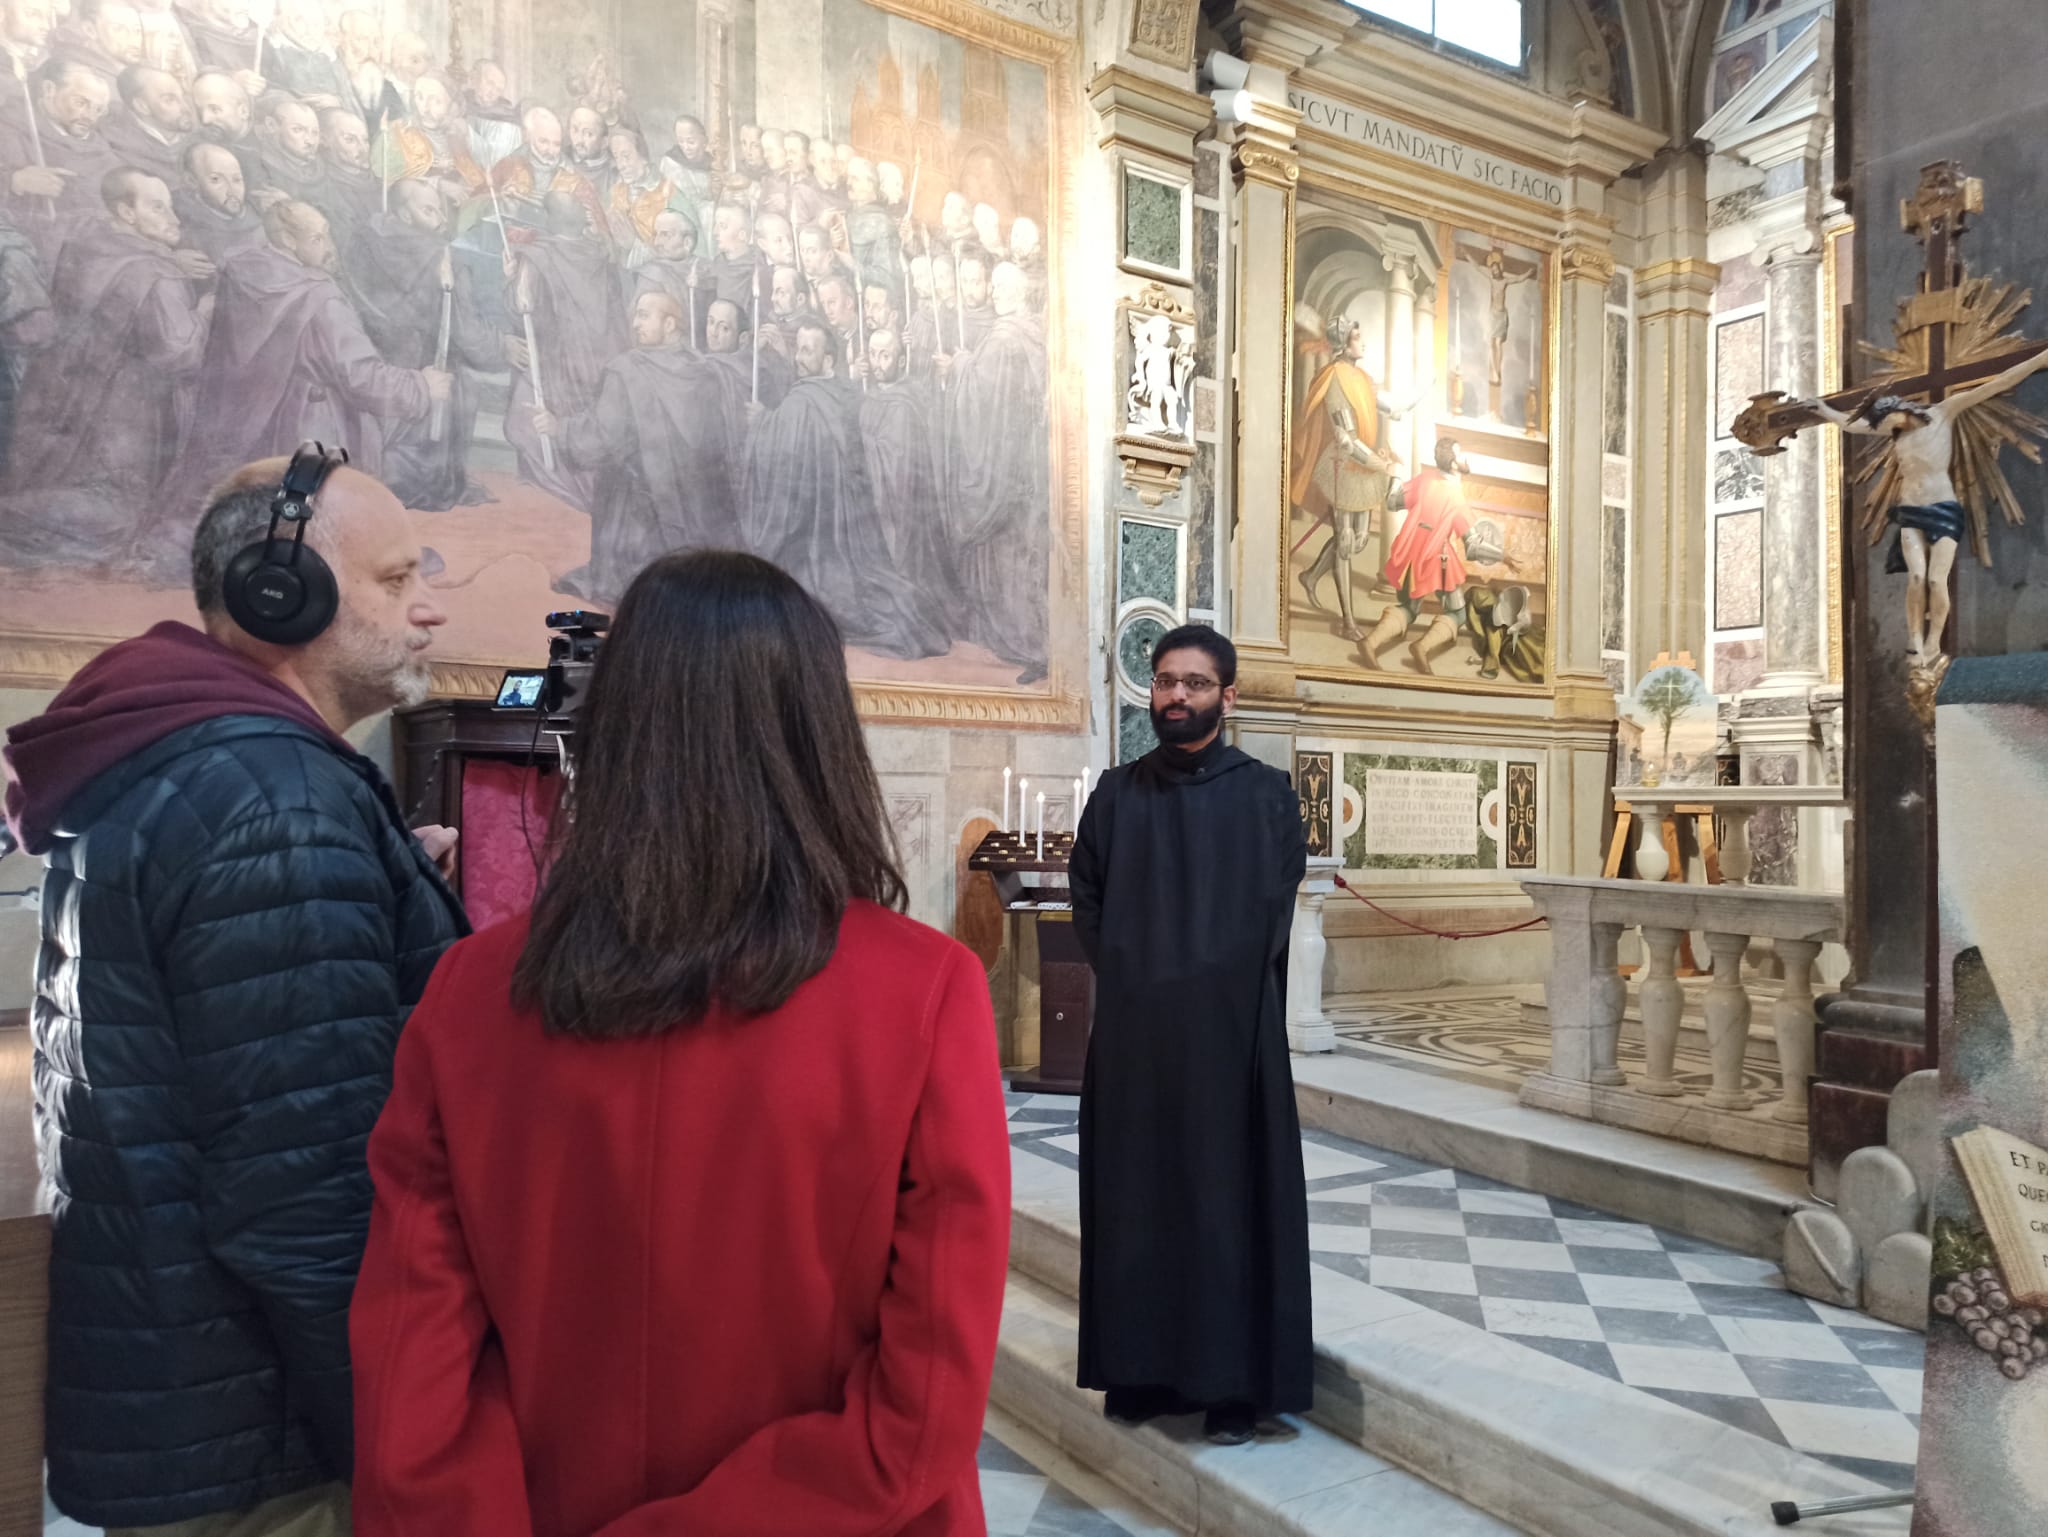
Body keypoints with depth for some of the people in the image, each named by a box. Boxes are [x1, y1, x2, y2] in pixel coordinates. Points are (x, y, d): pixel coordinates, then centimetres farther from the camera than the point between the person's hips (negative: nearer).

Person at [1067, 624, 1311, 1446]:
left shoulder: (1266, 794, 0)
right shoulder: (1117, 792, 7)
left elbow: (1271, 914, -2)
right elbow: (1086, 898, 8)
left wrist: (1216, 983, -5)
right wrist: (1131, 978, -2)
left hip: (1231, 1030, -2)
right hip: (1132, 1030, 3)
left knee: (1229, 1196, 4)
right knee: (1133, 1195, 8)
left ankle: (1235, 1380, 16)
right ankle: (1138, 1367, 21)